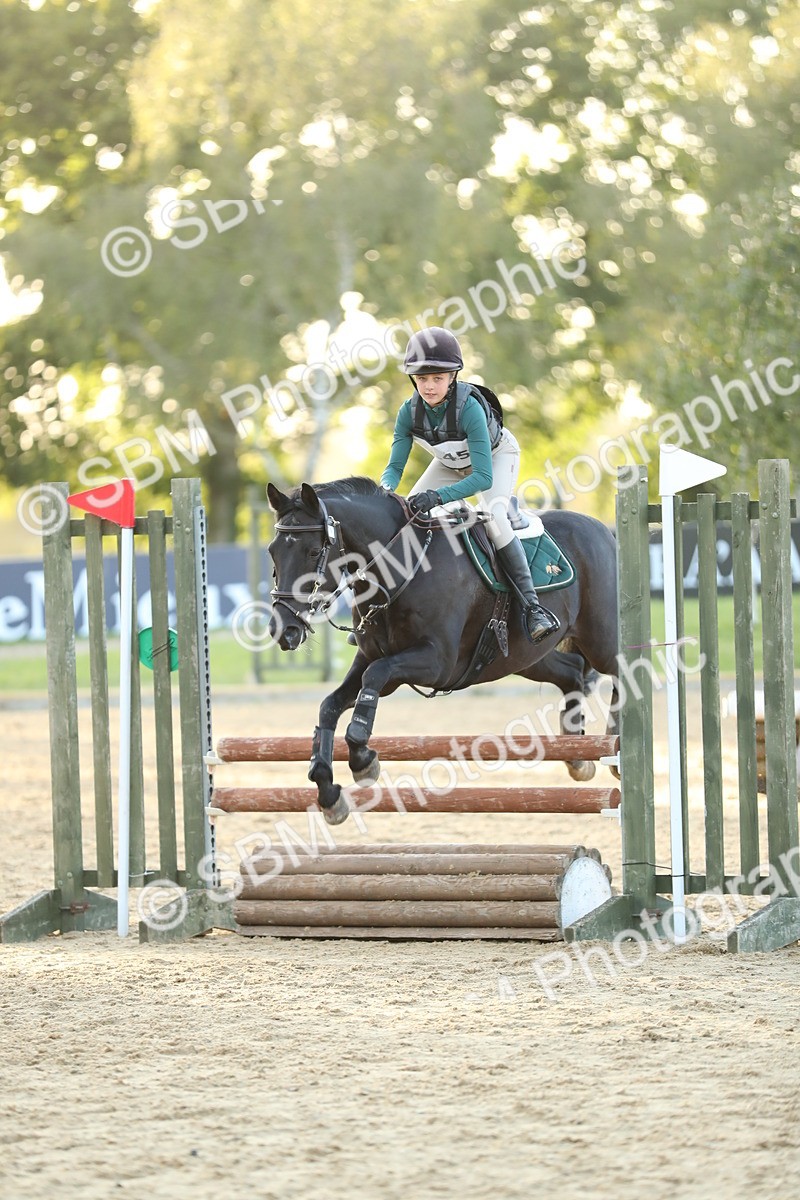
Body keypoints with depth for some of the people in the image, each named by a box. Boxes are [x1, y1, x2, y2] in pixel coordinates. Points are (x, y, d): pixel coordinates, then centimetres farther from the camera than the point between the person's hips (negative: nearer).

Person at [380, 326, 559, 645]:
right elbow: (395, 467, -19)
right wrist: (385, 490, -43)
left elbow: (483, 477, -44)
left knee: (493, 516, -30)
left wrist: (439, 496, -57)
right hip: (452, 462, 6)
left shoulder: (469, 408, -41)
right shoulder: (410, 412, -25)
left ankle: (531, 604, -28)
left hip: (497, 455, -6)